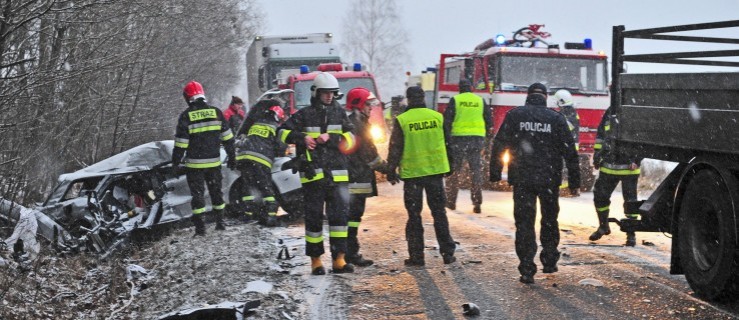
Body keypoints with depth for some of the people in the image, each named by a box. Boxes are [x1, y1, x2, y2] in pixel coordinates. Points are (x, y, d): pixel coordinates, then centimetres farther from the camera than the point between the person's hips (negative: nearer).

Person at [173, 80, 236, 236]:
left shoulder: (186, 116, -9)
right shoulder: (216, 112, 1)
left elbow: (181, 142, -9)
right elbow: (227, 137, 5)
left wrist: (175, 162, 0)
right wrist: (231, 156, 14)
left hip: (195, 163, -3)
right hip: (214, 162, 3)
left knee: (197, 193, 3)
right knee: (216, 191, 17)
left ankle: (200, 227, 1)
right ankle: (220, 222, 21)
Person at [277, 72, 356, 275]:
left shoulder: (339, 113, 11)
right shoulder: (305, 115, 3)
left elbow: (350, 138, 4)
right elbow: (283, 132, 4)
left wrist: (330, 138, -12)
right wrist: (302, 138, -12)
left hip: (337, 174, 2)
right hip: (313, 174, -2)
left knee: (340, 215, -4)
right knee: (314, 217, 3)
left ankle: (339, 259, -2)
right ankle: (315, 260, 12)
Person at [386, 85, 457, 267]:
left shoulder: (401, 120, -8)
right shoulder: (437, 117, 1)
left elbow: (395, 149, -6)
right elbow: (446, 142, 9)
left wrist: (391, 172, 2)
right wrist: (447, 167, 19)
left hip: (412, 172, -2)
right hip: (436, 170, 2)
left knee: (414, 216, 6)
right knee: (439, 213, 11)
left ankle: (416, 256, 6)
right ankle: (448, 253, 11)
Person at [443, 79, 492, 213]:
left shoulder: (455, 100, 0)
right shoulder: (480, 101, 9)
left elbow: (447, 120, -4)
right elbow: (489, 122, 11)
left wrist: (447, 137, 2)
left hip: (458, 138, -2)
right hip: (477, 139, 2)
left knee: (454, 170, 7)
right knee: (476, 170, 6)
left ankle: (451, 201, 11)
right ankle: (477, 203, 3)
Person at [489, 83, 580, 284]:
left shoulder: (515, 115, 1)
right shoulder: (556, 118, 2)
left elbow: (499, 145, -2)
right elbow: (569, 151, 2)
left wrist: (495, 174, 3)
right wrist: (574, 182, 7)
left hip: (522, 179, -1)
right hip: (549, 180, 1)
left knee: (524, 223, 2)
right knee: (549, 221, 20)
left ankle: (527, 270, -5)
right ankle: (549, 261, 26)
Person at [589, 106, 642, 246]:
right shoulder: (610, 113, 6)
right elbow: (600, 135, 15)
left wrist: (637, 159, -14)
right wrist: (597, 155, 12)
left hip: (628, 166, -5)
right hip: (609, 165, 5)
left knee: (630, 199, 2)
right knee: (600, 195, 11)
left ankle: (631, 233, 13)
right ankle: (603, 226, 31)